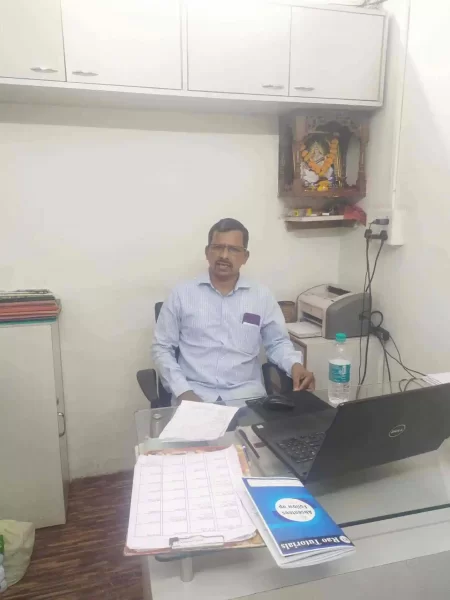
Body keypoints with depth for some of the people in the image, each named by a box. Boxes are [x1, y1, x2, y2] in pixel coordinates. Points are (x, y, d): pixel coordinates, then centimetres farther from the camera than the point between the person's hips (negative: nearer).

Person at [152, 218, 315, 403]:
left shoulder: (262, 296, 6)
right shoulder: (182, 294, 2)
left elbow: (278, 342, 14)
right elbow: (162, 348, 4)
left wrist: (295, 365, -8)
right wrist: (182, 391, -10)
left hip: (246, 394, 2)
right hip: (195, 394, -1)